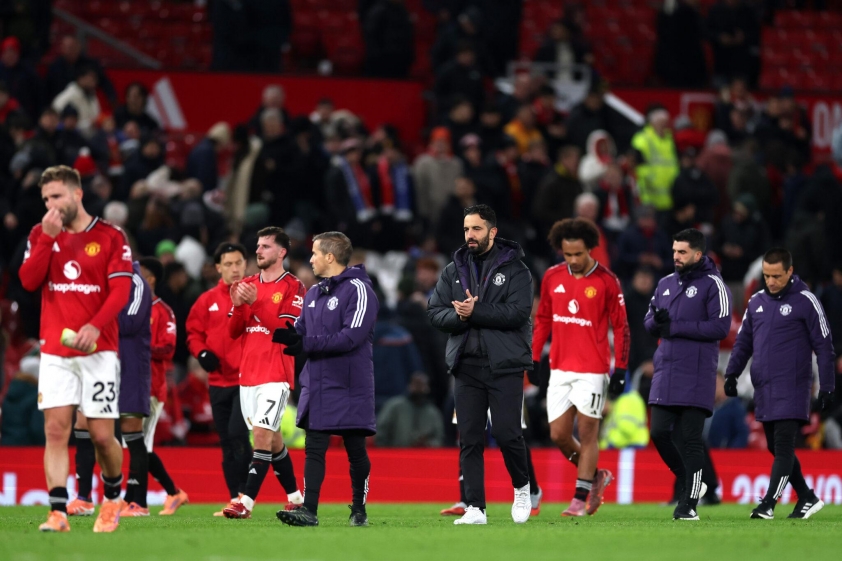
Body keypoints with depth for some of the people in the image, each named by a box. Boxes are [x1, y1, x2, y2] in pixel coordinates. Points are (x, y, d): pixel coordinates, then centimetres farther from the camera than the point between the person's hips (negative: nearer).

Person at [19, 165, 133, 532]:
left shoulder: (111, 238, 0)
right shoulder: (41, 235, 10)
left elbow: (120, 291, -8)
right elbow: (29, 281, -3)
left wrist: (95, 326, -23)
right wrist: (48, 238, -12)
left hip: (98, 349, -3)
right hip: (54, 350, 3)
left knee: (102, 434, -3)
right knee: (56, 429, -9)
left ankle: (112, 499, 22)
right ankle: (58, 512, -12)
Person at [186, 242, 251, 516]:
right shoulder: (208, 300, 8)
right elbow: (194, 331, 13)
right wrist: (202, 352, -4)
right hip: (219, 380, 5)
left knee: (237, 434, -18)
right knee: (227, 444, 8)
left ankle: (242, 496, -13)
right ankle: (237, 502, 15)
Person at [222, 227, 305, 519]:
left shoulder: (293, 287, -4)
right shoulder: (247, 284, 13)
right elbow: (233, 331, 11)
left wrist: (256, 302, -21)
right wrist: (237, 305, -8)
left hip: (276, 374, -7)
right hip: (248, 373, 7)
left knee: (263, 434, -15)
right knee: (272, 438, 12)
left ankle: (246, 502, -21)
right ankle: (295, 498, 24)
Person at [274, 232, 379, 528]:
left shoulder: (358, 290, -10)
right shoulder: (314, 293, 15)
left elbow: (352, 336, -20)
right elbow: (300, 330, 14)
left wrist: (307, 343, -20)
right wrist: (287, 334, -11)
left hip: (349, 387, -6)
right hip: (316, 386, 6)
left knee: (356, 451, 4)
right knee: (314, 449, -2)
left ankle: (359, 510, 15)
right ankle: (309, 511, -7)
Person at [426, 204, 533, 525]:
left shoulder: (514, 269, -1)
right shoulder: (454, 271, 13)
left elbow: (518, 312, -13)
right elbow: (435, 312, 6)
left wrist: (475, 312, -16)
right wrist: (458, 316, -15)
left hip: (504, 366, -4)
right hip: (466, 365, 4)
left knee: (506, 433, -8)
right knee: (469, 440, 0)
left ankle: (522, 487, 18)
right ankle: (475, 508, 3)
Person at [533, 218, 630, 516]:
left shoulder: (607, 281, -8)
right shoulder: (552, 277, 4)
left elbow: (621, 326, -4)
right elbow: (543, 320, 15)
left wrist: (620, 370, -8)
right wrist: (534, 359, 11)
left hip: (592, 369, -5)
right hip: (560, 368, 5)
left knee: (587, 432, -2)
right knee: (559, 434, 3)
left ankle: (581, 497, 5)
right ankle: (596, 476, 25)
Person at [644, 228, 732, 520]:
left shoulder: (712, 284, -4)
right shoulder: (666, 284, 16)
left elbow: (720, 326, -13)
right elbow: (649, 320, 18)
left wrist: (676, 328, -14)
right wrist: (656, 320, -8)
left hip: (696, 376, -6)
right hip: (665, 373, 6)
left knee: (691, 438, -6)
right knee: (659, 433, 0)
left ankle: (689, 502, -1)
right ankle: (691, 483, 19)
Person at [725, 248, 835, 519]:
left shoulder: (805, 301, -5)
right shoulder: (757, 301, 11)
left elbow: (824, 346, -4)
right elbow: (743, 341, 18)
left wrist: (826, 389, -7)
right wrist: (732, 373, 4)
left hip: (792, 390, -6)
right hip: (763, 390, 6)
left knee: (783, 446, -13)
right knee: (776, 448, 10)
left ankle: (769, 503, -17)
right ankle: (807, 498, 20)